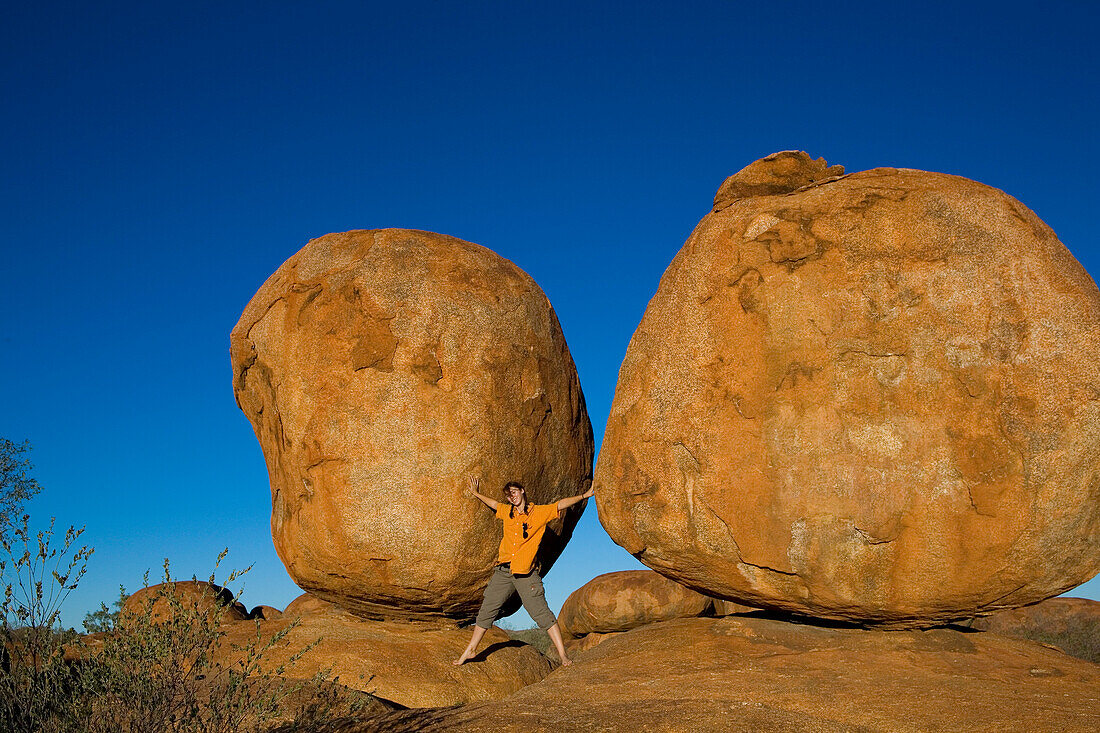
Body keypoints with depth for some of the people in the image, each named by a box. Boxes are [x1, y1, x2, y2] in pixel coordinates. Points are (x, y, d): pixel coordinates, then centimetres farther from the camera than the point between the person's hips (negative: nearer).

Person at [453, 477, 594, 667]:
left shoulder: (540, 512, 1)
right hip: (503, 571, 4)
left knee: (541, 612, -10)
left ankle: (562, 655, -9)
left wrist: (584, 496, -9)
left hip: (525, 573, -4)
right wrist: (476, 494, 42)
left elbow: (560, 505, -3)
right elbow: (494, 504, 32)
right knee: (487, 610, 10)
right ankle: (470, 650, 25)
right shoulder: (507, 512, 13)